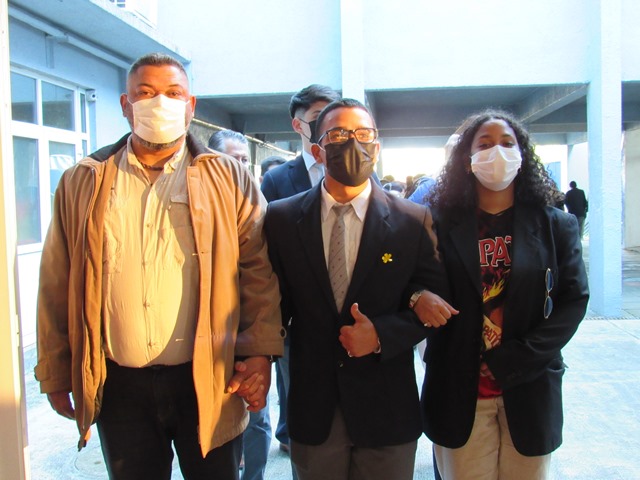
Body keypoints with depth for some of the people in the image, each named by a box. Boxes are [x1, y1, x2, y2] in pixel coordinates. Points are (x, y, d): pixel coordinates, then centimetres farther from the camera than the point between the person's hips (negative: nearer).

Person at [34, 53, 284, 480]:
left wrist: (260, 353, -10)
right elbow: (57, 288, 6)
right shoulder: (82, 183, 4)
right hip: (117, 386, 2)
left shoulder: (228, 180, 0)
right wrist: (55, 375, 7)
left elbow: (259, 273, -3)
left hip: (207, 381, -1)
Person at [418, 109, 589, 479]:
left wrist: (516, 360, -12)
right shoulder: (443, 224, 0)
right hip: (461, 392, -1)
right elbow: (425, 293, 3)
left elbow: (574, 299, -3)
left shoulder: (556, 225, 3)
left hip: (529, 391, 1)